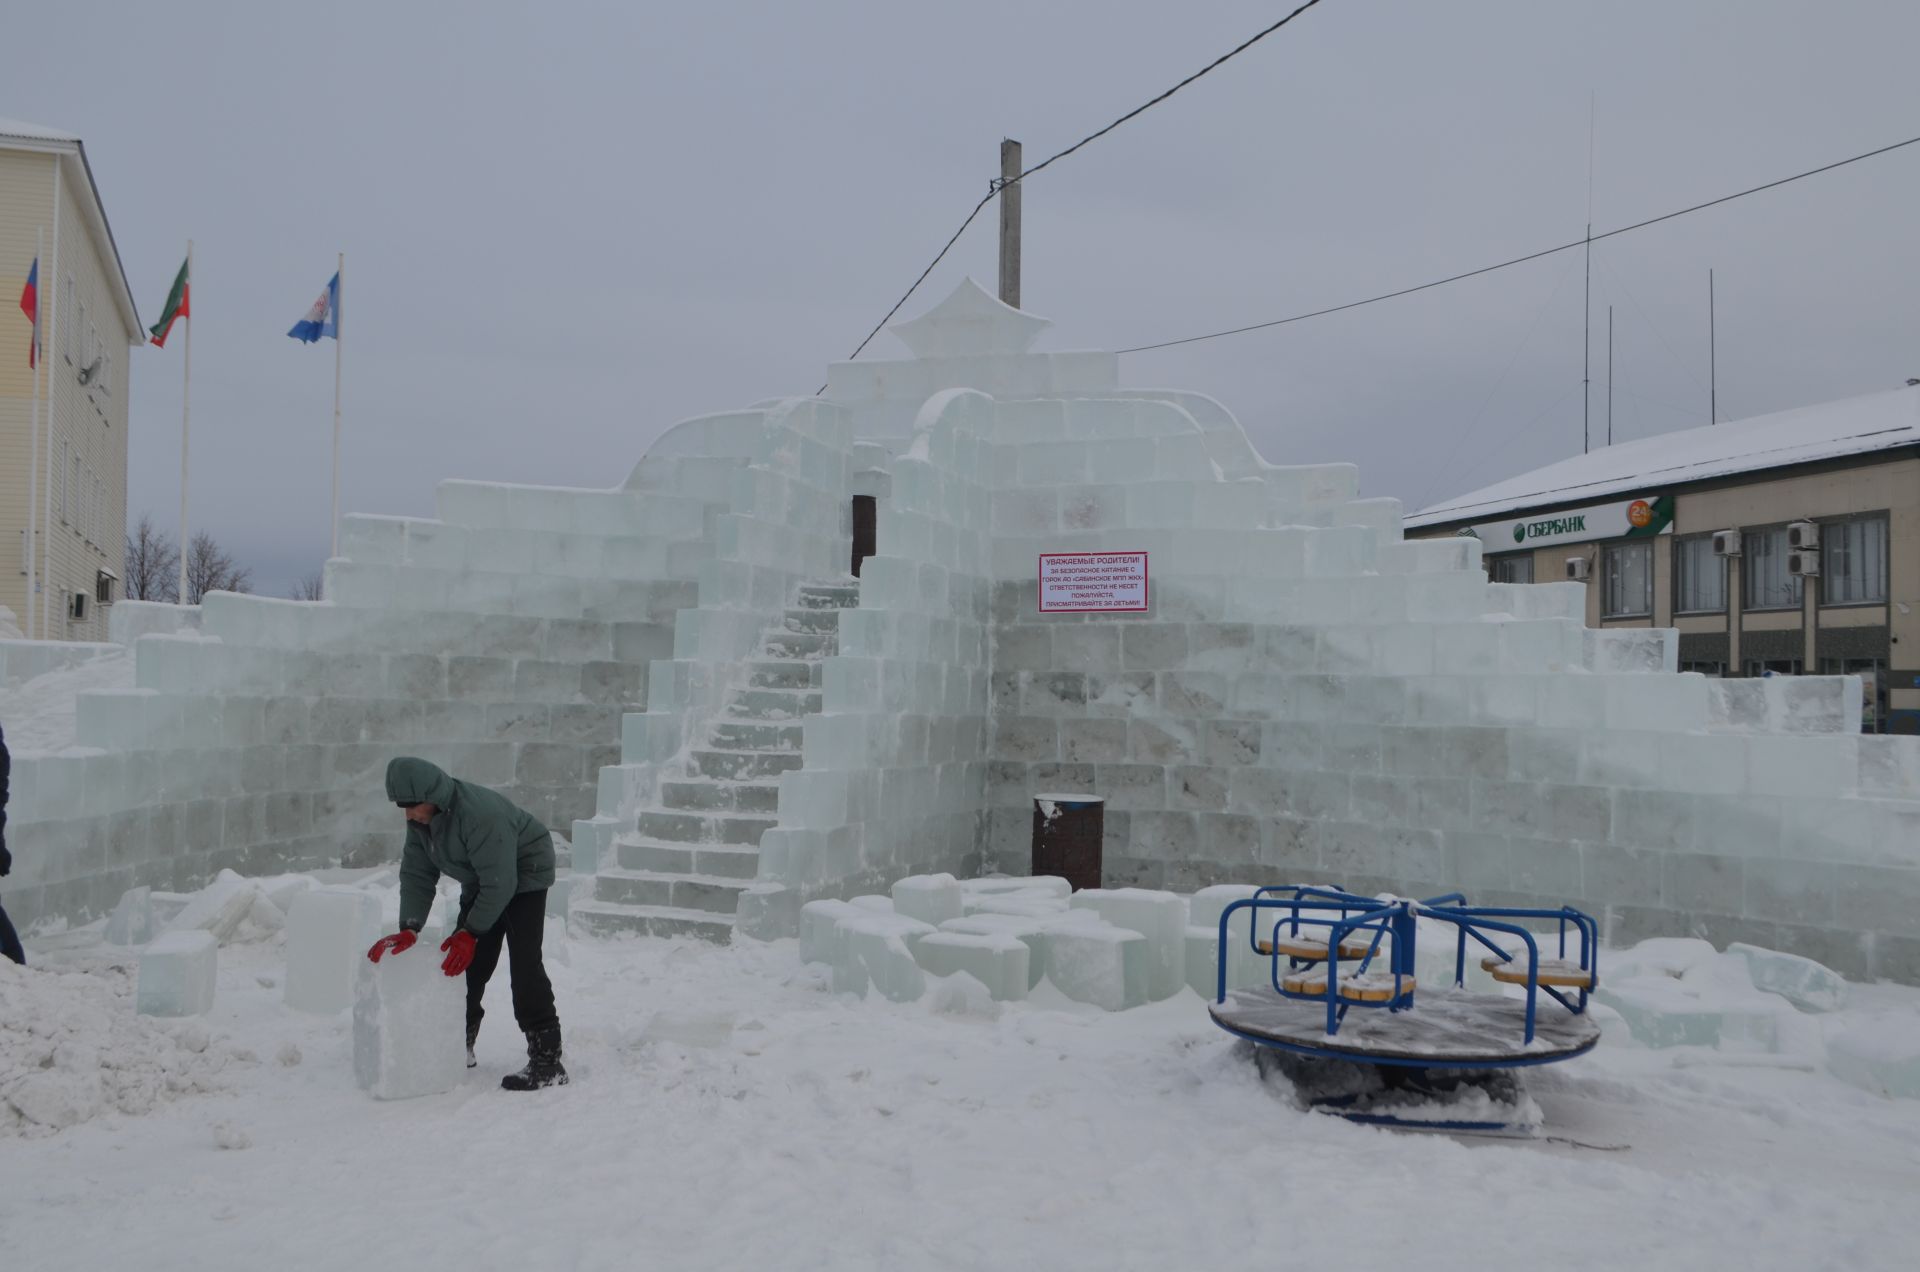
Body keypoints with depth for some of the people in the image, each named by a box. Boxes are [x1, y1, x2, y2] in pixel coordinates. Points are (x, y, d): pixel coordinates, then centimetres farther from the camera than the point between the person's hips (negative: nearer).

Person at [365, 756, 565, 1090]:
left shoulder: (479, 814, -37)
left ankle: (547, 1061, -18)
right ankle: (460, 1047, 23)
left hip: (524, 874, -8)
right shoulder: (420, 819, -10)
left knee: (524, 963, -18)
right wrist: (409, 929, -18)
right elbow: (416, 874, -7)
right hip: (481, 881, 9)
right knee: (466, 962, 6)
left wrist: (471, 932, -27)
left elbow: (499, 882, -33)